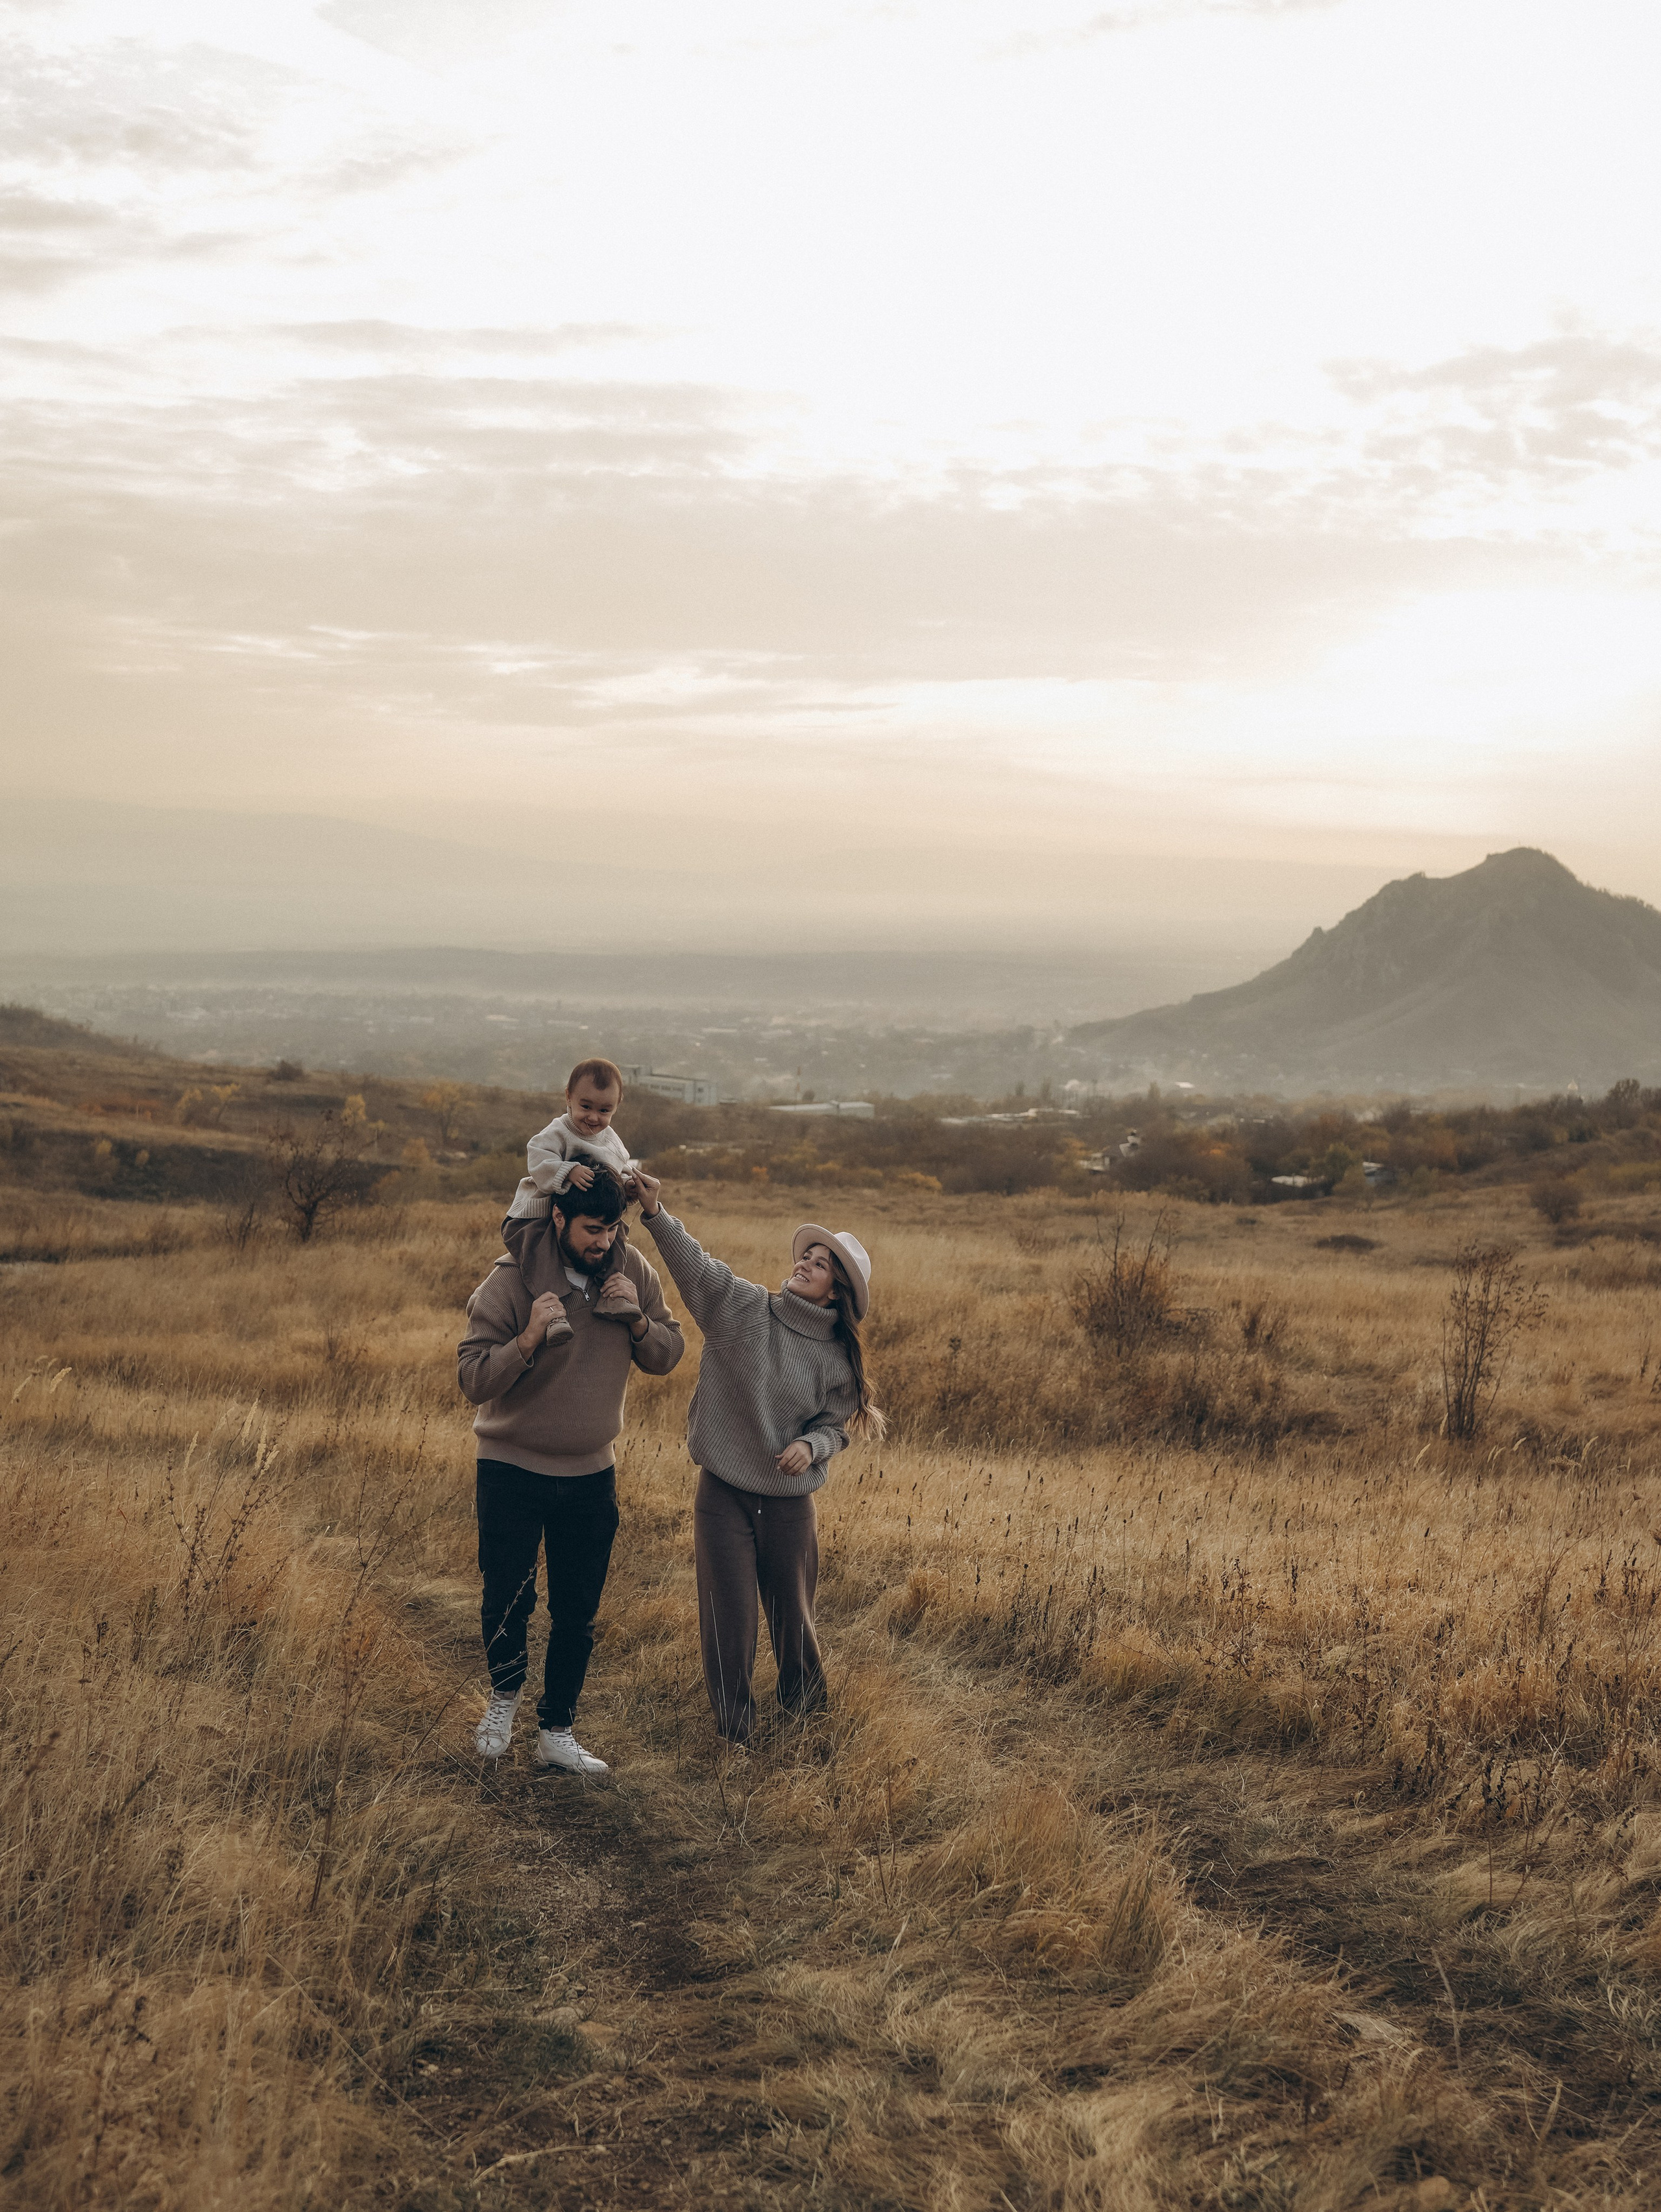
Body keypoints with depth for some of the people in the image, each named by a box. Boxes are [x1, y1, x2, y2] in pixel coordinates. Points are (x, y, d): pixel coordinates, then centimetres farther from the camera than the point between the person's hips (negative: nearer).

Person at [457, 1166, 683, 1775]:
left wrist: (637, 1320, -18)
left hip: (591, 1473, 4)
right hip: (512, 1468, -3)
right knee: (508, 1600, -6)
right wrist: (528, 1339, -38)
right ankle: (505, 1692, 26)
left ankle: (556, 1734, 25)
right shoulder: (512, 1279, -19)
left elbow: (667, 1355, 2)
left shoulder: (634, 1273, -6)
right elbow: (473, 1378, -21)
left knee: (577, 1614, 9)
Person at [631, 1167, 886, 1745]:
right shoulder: (741, 1306, -7)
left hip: (790, 1502, 1)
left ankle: (805, 1714, 41)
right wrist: (655, 1213, -35)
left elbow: (835, 1426, 6)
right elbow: (693, 1263, -19)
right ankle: (735, 1734, 23)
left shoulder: (838, 1359, -2)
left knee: (793, 1616, 15)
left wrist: (811, 1445, -16)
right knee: (728, 1620, 4)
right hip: (723, 1495, -1)